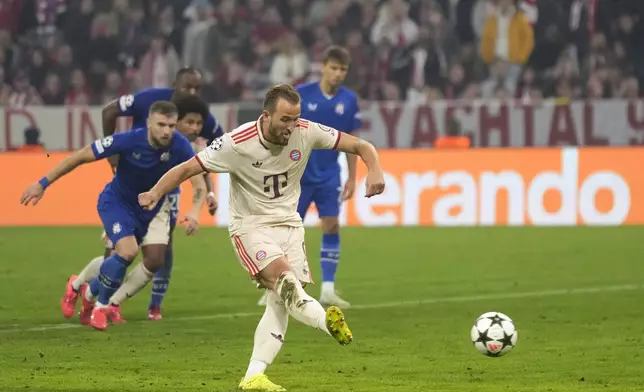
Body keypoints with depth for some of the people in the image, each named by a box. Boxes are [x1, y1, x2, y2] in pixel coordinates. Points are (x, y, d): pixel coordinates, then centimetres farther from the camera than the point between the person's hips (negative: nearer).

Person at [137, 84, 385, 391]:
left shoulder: (306, 132, -11)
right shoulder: (237, 143, -20)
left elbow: (361, 146, -5)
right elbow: (187, 169, -15)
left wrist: (374, 170, -25)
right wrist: (156, 192, -32)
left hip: (289, 224, 4)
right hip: (251, 227, -4)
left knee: (280, 301, -6)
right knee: (284, 281, -29)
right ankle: (328, 321, -50)